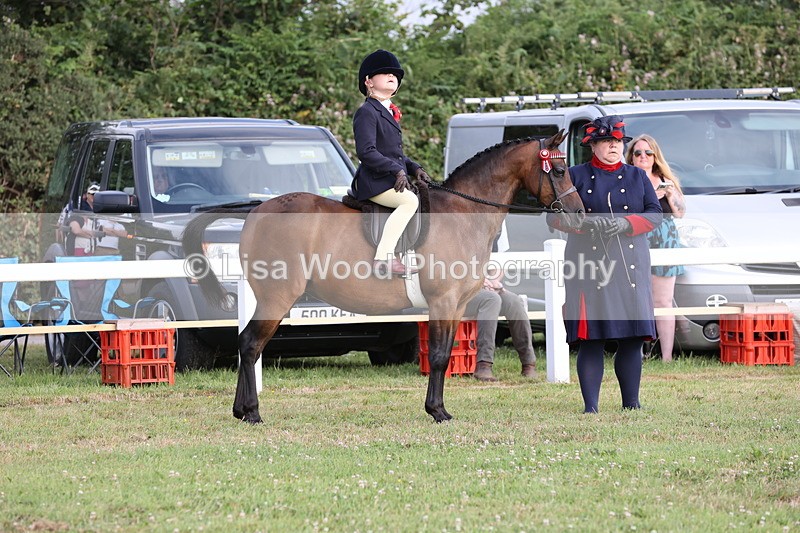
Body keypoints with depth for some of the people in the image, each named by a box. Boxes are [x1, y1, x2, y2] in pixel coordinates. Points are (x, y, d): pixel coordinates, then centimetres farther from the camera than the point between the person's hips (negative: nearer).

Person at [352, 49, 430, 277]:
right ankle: (383, 258, -37)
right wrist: (397, 170, -22)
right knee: (410, 201, -31)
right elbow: (366, 152, -19)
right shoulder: (367, 113, -8)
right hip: (374, 182, -10)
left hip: (392, 180, 10)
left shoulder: (388, 113, 23)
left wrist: (414, 168, 10)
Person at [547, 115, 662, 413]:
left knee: (632, 337, 0)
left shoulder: (637, 177, 15)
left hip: (631, 265, 2)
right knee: (590, 338, -7)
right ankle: (590, 406, -4)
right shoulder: (575, 176, 9)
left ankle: (631, 402, 9)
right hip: (589, 264, -2)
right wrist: (583, 223, -14)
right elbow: (553, 216, 5)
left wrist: (626, 224, -11)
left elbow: (655, 214, 7)